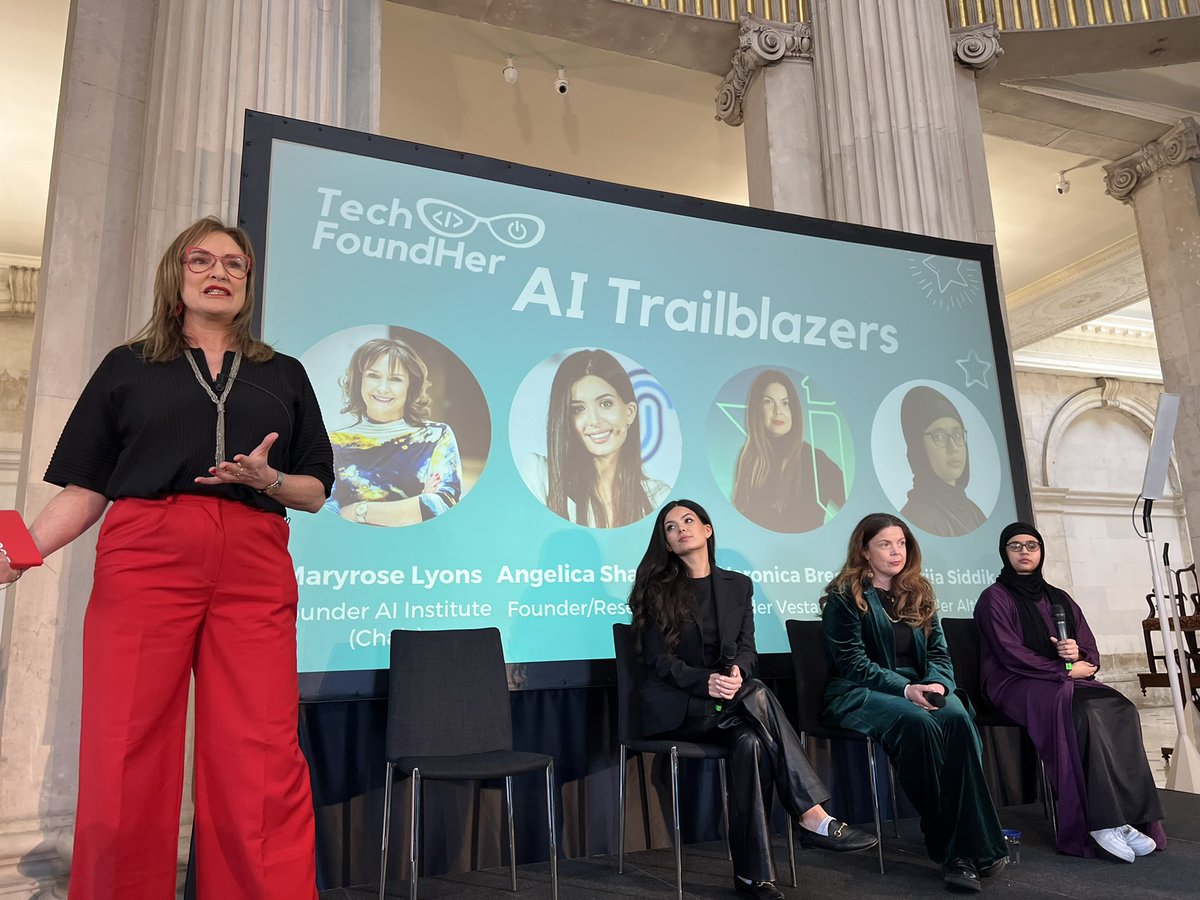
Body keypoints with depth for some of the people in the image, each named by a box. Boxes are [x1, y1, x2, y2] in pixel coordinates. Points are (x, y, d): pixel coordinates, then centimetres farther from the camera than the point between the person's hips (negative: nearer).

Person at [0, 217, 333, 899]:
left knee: (263, 764, -7)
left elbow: (316, 491, 16)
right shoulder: (128, 367, 18)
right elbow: (86, 488, 12)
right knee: (126, 757, -3)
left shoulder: (283, 375, 20)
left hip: (254, 570, 1)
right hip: (146, 560, 0)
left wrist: (267, 478, -5)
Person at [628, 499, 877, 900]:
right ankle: (812, 817, -29)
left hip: (728, 700, 4)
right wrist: (706, 682, -24)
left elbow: (747, 649, 4)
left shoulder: (738, 585, 12)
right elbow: (658, 660, -6)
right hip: (675, 706, -3)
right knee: (758, 696, -30)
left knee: (751, 741, -31)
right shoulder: (656, 588, 2)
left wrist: (736, 674, -21)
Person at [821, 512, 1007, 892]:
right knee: (918, 723, -36)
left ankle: (964, 850, -31)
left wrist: (937, 684, -12)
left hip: (918, 690, 5)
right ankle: (945, 840, -23)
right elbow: (852, 663, -9)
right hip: (860, 694, -4)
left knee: (957, 717, -30)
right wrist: (906, 690, -21)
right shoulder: (844, 597, -1)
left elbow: (938, 652, 12)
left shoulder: (919, 594, 17)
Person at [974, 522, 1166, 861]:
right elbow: (1011, 655, -10)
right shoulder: (995, 598, 0)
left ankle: (1123, 817, -28)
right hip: (1016, 684, -6)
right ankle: (1101, 821, -32)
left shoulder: (1059, 598, 18)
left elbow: (1091, 652, 12)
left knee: (1120, 709, -24)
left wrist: (1077, 653, -12)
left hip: (1065, 681, 6)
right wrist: (1067, 668, -10)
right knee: (1084, 712, -33)